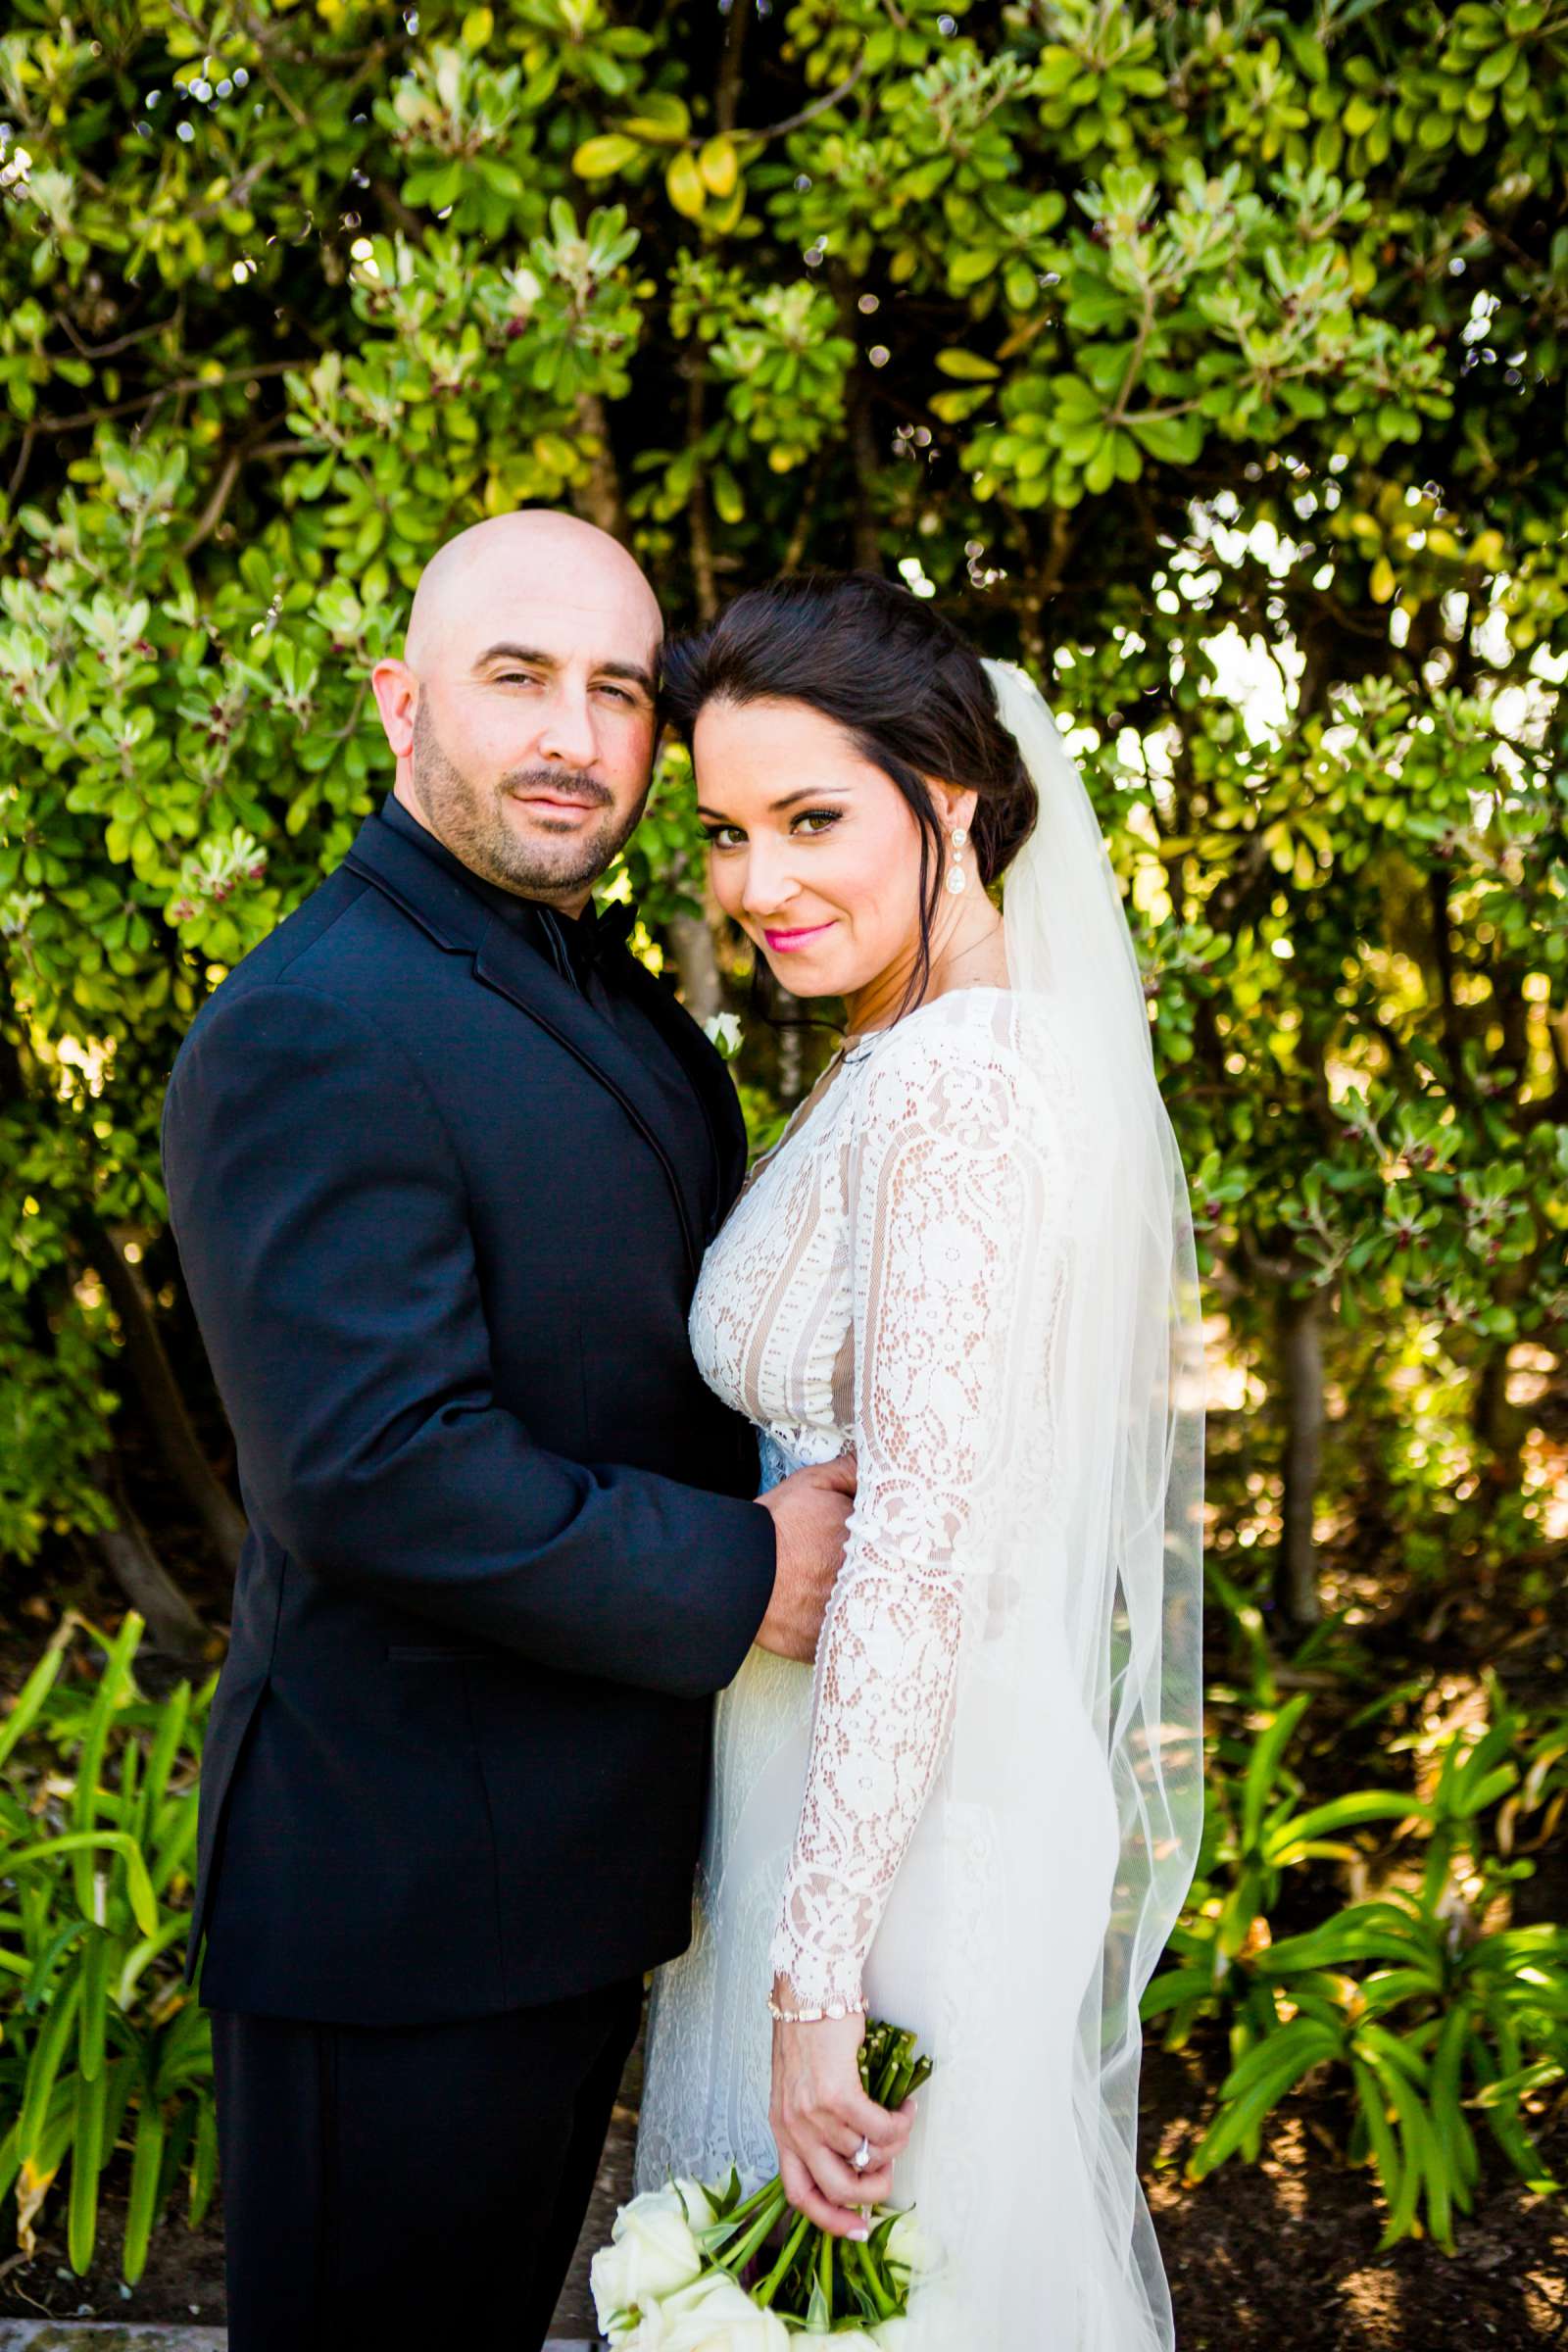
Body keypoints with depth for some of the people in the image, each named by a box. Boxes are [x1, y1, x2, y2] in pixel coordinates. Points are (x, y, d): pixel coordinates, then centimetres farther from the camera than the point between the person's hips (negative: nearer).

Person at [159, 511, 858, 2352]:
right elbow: (377, 1476, -28)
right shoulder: (311, 1035, -20)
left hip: (577, 1863, 9)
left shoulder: (621, 1010, 11)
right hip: (404, 1889, -9)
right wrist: (743, 1578, -21)